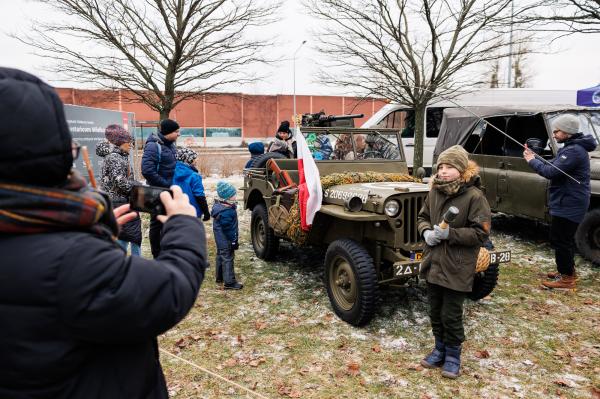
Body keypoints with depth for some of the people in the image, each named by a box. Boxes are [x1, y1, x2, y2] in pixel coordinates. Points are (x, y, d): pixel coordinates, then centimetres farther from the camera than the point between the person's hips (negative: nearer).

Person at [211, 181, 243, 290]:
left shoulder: (219, 206, 3)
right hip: (226, 241, -11)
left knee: (221, 256, 21)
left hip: (220, 240, 11)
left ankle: (219, 277, 36)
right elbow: (228, 229, -25)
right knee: (227, 258, -4)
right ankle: (229, 282, 1)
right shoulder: (226, 212, -29)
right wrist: (233, 241, -17)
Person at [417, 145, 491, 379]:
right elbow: (422, 217, 16)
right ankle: (440, 349, 36)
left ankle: (453, 354, 26)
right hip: (433, 263, 6)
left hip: (456, 268, -6)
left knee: (451, 315, 5)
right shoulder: (434, 192, 3)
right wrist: (426, 231, -5)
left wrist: (450, 233, -23)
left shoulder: (474, 196, -14)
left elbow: (481, 233, -14)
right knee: (435, 312, 17)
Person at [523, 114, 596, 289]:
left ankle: (566, 278, 6)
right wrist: (535, 157, -1)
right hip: (569, 202, 11)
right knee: (565, 238, 20)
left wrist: (532, 160, -14)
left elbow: (551, 172, -27)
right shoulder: (572, 147, 13)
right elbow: (554, 167, 12)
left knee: (559, 239, -4)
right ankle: (568, 271, 33)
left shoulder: (574, 151, -22)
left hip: (569, 204, -11)